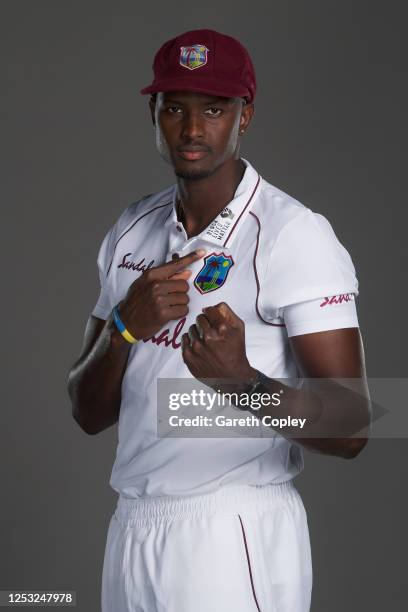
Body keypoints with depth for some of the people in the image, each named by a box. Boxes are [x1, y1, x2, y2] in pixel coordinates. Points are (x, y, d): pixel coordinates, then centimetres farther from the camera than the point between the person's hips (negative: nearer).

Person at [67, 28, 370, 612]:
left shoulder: (297, 235, -11)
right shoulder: (131, 231, 9)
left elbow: (349, 432, -16)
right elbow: (89, 414, 7)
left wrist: (244, 383, -33)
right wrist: (125, 326, -12)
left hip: (234, 537, -6)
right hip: (132, 529, 6)